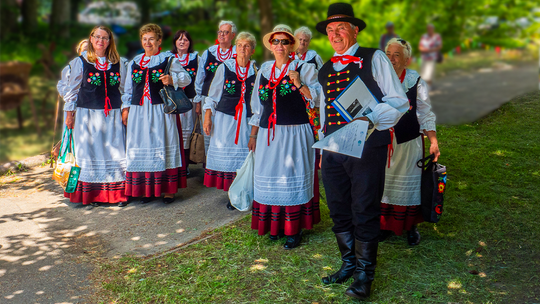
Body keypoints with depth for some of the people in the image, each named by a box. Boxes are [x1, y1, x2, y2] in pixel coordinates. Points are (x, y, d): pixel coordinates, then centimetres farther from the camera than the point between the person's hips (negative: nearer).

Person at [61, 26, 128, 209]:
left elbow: (124, 89, 16)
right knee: (90, 152, 2)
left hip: (112, 115, 2)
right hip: (88, 114, -1)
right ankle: (91, 195, 10)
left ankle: (117, 194, 8)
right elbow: (71, 89, 7)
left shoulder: (118, 63, 10)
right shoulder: (80, 62, 5)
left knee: (115, 152, 0)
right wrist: (69, 113, 3)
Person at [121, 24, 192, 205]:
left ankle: (168, 189, 3)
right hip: (139, 112, 4)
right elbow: (128, 88, 21)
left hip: (161, 110, -4)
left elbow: (186, 78, -1)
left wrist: (172, 79, -20)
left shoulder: (168, 59, 4)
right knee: (142, 148, 4)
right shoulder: (134, 62, 17)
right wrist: (125, 107, 13)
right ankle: (148, 189, 13)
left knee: (164, 146, -3)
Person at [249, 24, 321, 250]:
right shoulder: (265, 70, 13)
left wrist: (299, 85, -21)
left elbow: (319, 98, -7)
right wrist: (253, 134, 17)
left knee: (292, 177, -2)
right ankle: (275, 225, 20)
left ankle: (294, 230, 6)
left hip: (295, 132, -4)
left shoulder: (303, 68, 0)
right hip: (268, 134, 5)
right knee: (270, 177, 7)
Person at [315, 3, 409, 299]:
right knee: (339, 212, 13)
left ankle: (364, 274, 19)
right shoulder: (325, 71, 16)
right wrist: (323, 148, 21)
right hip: (333, 151, 6)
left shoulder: (374, 59, -1)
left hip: (366, 148, -5)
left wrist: (369, 119, -23)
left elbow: (399, 102, -7)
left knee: (364, 214, 2)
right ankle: (348, 263, 32)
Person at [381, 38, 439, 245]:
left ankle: (411, 227, 23)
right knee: (382, 182, 9)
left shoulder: (416, 82, -6)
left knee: (408, 183, 7)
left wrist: (434, 142, -9)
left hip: (408, 143, -2)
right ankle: (385, 225, 25)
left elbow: (425, 115, -2)